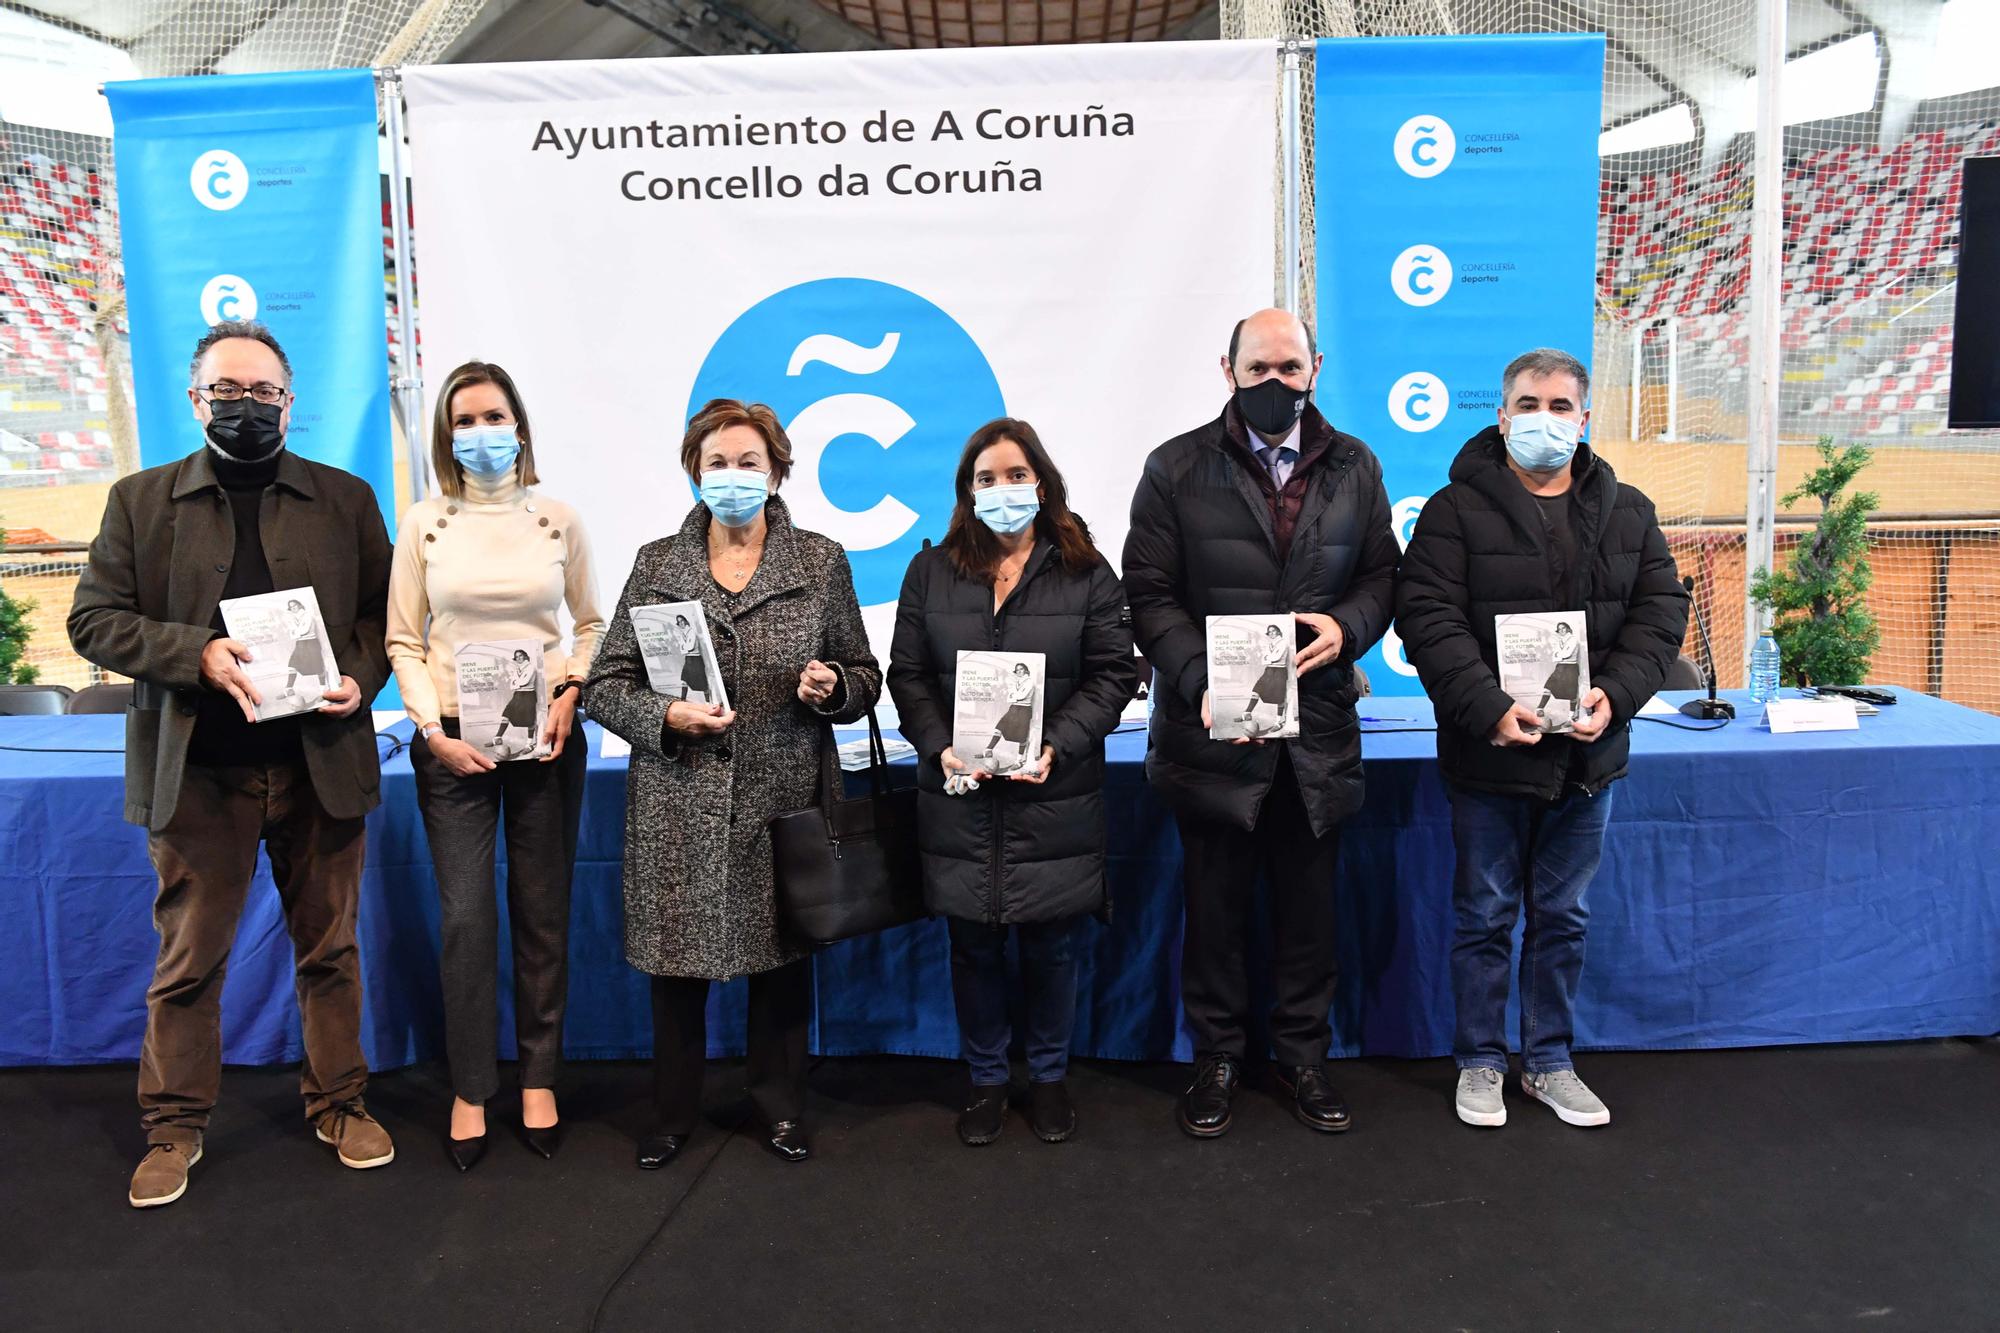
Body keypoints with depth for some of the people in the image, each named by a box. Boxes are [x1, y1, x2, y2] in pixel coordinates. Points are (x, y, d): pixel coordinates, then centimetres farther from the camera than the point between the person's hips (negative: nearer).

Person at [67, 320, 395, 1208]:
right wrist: (198, 654, -15)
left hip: (321, 762, 1)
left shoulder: (345, 499, 7)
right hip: (196, 771, 0)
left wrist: (361, 677, -11)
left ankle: (338, 1103, 27)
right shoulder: (139, 500, 6)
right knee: (187, 960, 9)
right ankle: (175, 1127, 25)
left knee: (329, 947, 11)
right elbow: (93, 619, 1)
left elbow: (386, 610, 8)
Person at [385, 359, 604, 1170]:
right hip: (454, 742, -1)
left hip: (546, 738, 1)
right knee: (466, 919, 0)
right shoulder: (424, 524, 2)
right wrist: (433, 729, -8)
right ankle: (470, 1091, 15)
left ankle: (539, 1080, 22)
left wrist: (571, 693, -6)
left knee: (544, 914, 7)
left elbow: (590, 626, 10)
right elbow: (403, 642, 2)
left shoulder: (558, 520, 3)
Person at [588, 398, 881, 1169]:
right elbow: (605, 685, 4)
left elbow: (865, 678, 8)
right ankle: (673, 1113, 27)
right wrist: (665, 716, -14)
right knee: (675, 958, 7)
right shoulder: (656, 564, 6)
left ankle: (780, 1104, 30)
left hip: (782, 801, 0)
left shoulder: (821, 563, 5)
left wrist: (832, 687, -14)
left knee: (782, 958, 10)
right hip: (679, 804, 0)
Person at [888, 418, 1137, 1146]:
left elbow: (1113, 675, -1)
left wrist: (1059, 746, -15)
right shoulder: (931, 571, 7)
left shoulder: (1086, 573, 2)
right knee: (973, 946, 10)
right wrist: (938, 747, -11)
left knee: (1052, 945, 9)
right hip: (960, 795, 1)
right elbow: (907, 675, 5)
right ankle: (984, 1079, 28)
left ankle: (1048, 1075, 29)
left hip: (1056, 797, -1)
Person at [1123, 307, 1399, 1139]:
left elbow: (1381, 572, 11)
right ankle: (1217, 1057, 26)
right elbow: (1148, 594, -4)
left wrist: (1348, 627, -11)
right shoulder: (1176, 469, 0)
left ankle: (1302, 1055, 29)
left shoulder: (1353, 467, 8)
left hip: (1319, 727, 2)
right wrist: (1202, 680, -17)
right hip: (1216, 727, -2)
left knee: (1309, 903, 12)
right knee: (1215, 905, 9)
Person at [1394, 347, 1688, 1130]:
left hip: (1587, 752, 4)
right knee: (1484, 916, 8)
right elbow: (1428, 618, -13)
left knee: (1563, 917, 15)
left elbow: (1661, 612, 5)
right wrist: (1491, 709, -23)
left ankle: (1549, 1062, 29)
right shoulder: (1456, 510, -5)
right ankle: (1480, 1064, 23)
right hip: (1488, 752, -4)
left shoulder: (1627, 513, 9)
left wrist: (1614, 695, -13)